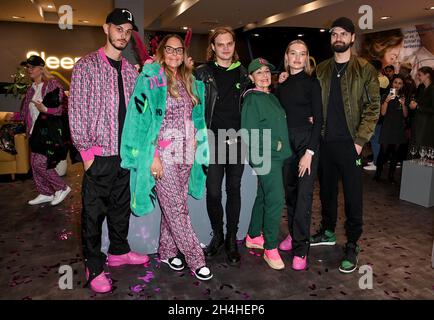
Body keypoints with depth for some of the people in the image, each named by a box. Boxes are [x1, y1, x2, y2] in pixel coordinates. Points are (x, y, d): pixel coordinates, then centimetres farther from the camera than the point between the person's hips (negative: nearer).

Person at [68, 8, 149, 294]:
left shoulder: (130, 70, 13)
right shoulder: (87, 65, -2)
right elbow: (76, 110, -6)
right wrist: (87, 150, -11)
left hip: (127, 153, 5)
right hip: (100, 155, -5)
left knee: (122, 206, 17)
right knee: (94, 212, 4)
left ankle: (119, 251, 35)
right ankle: (94, 268, 18)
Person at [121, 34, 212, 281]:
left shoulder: (190, 81, 13)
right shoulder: (151, 79, -6)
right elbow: (142, 119, -12)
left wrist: (195, 143, 10)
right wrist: (152, 156, -16)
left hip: (186, 154, 6)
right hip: (163, 154, -6)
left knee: (173, 206, 12)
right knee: (177, 208, -1)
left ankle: (167, 251, 27)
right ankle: (196, 258, 10)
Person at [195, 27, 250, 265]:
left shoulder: (243, 74, 11)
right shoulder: (202, 73, 4)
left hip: (237, 140, 2)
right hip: (213, 140, -2)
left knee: (234, 190, 8)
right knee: (213, 191, -1)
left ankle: (232, 239, 19)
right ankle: (217, 235, 20)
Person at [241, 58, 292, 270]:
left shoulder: (272, 97, 16)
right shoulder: (252, 99, -10)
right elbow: (249, 131, -14)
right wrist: (259, 155, -16)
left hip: (276, 156, 9)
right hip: (265, 157, -9)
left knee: (263, 196, 15)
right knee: (276, 199, -11)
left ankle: (253, 236, 29)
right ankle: (270, 248, -1)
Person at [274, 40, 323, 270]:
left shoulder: (311, 83, -3)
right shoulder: (281, 84, 12)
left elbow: (318, 119, -8)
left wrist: (309, 152, -15)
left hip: (307, 139, -5)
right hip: (286, 140, 5)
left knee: (303, 194, -6)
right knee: (290, 190, 10)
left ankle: (300, 249, 0)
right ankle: (293, 234, 26)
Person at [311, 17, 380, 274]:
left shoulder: (365, 69, -1)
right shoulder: (321, 70, 11)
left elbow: (373, 107, -6)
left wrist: (360, 140, -13)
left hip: (349, 143, -4)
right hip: (325, 142, 4)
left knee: (353, 196, 2)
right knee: (327, 189, 15)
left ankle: (352, 246, 14)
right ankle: (328, 232, 32)